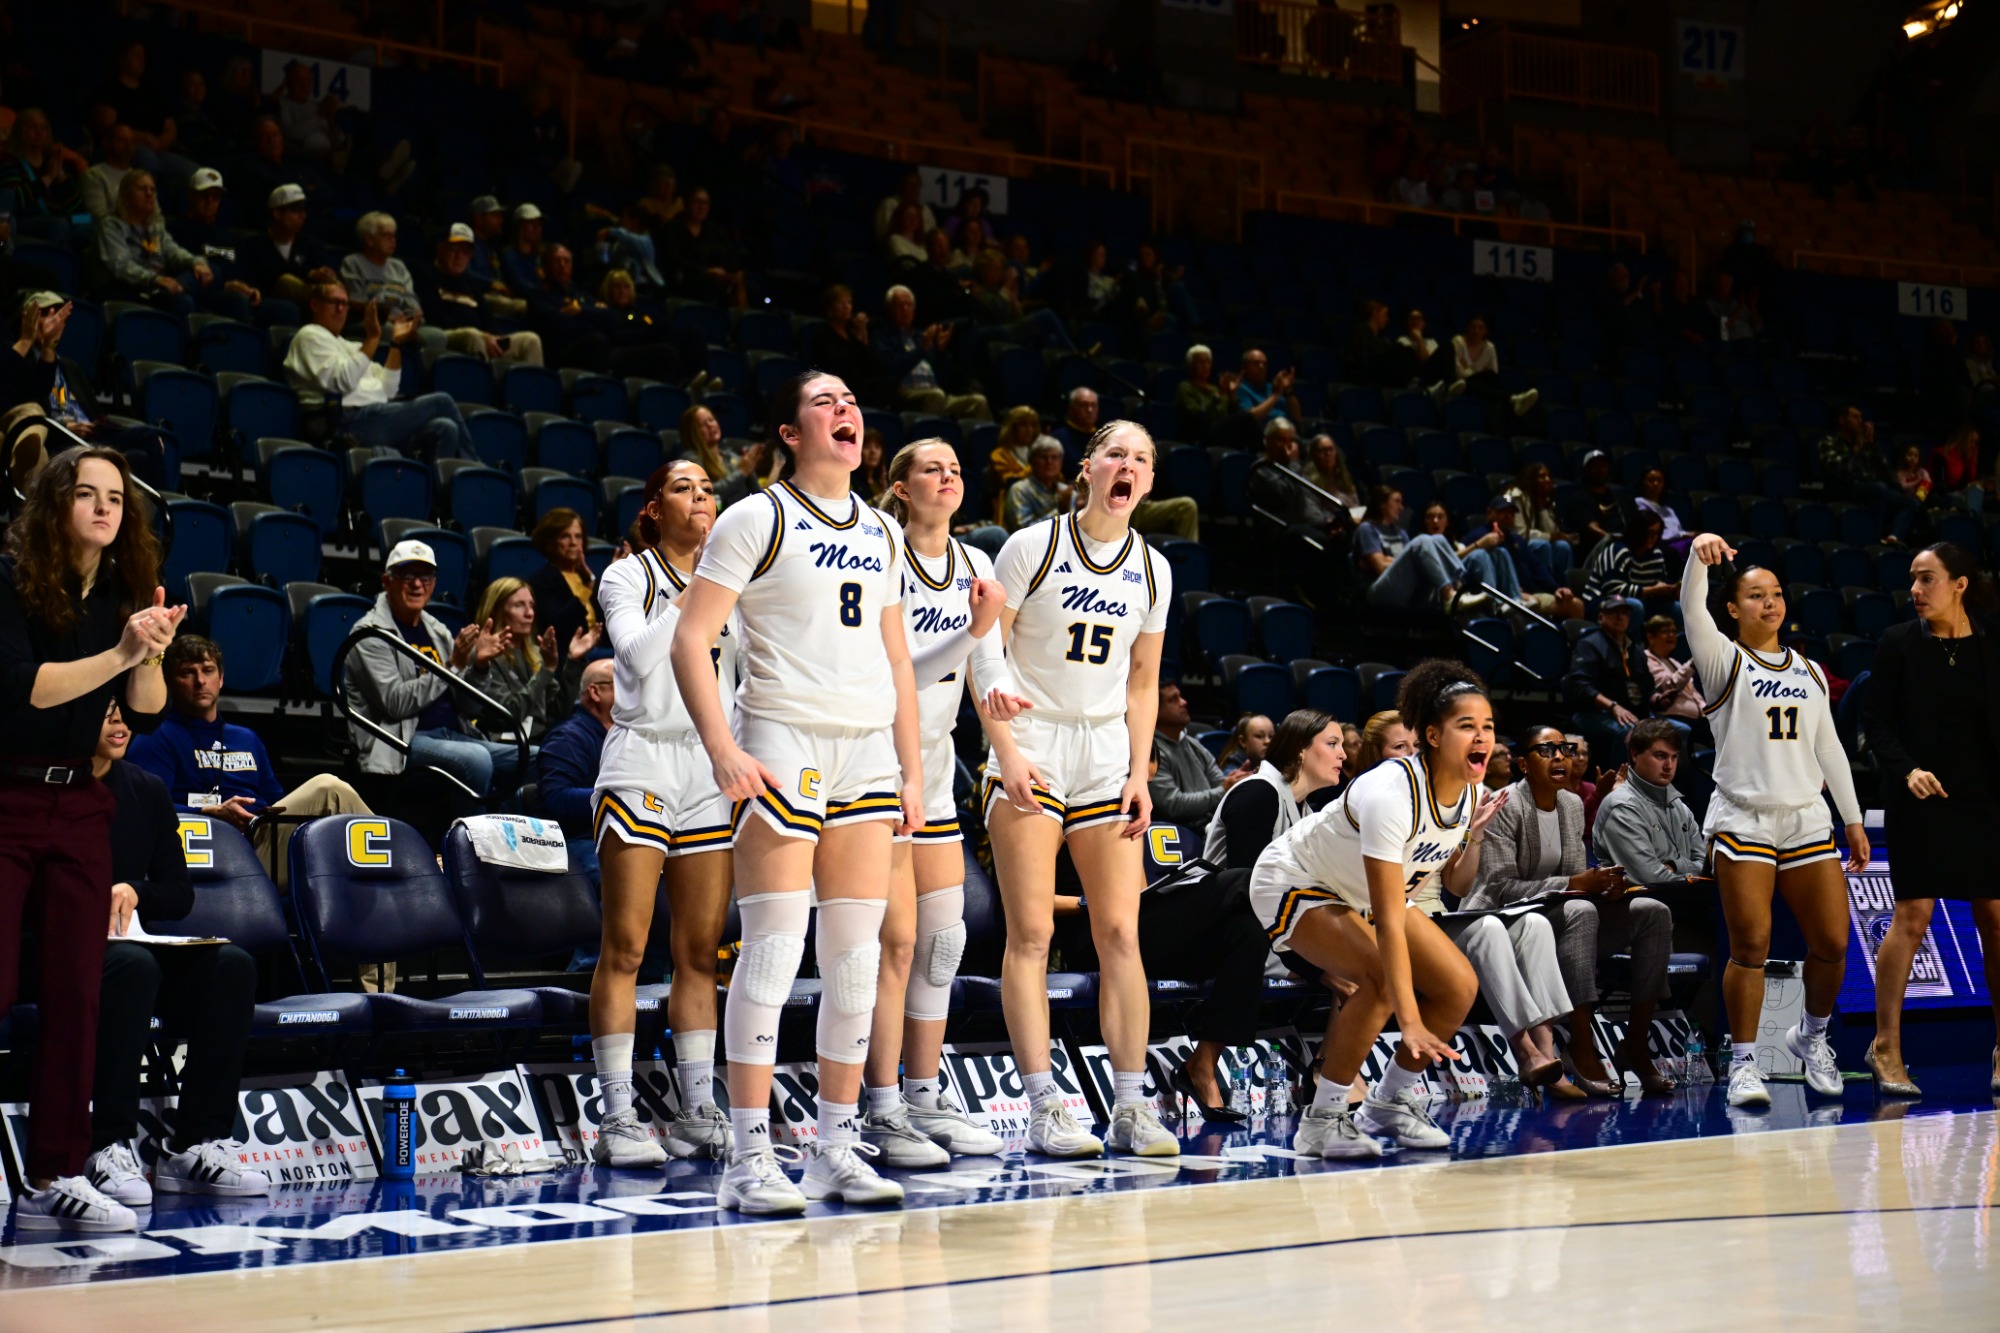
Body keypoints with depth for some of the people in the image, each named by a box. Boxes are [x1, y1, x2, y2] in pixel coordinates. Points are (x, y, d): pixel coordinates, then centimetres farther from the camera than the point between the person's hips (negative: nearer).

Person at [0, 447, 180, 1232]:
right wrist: (120, 653, -27)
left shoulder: (125, 592, 6)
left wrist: (152, 656, -22)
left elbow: (147, 707, -1)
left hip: (79, 806, 5)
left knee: (76, 991, 4)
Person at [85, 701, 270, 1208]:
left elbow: (180, 894, 12)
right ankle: (108, 1149, -34)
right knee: (133, 965, -37)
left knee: (231, 965, -19)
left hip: (128, 940, 6)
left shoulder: (146, 790, 12)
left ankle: (195, 1145, -20)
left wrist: (133, 893, -9)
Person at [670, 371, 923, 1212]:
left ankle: (837, 1149, 12)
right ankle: (749, 1158, -6)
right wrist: (723, 752, -17)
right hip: (783, 747, -6)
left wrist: (912, 769, 13)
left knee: (856, 955, 5)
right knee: (773, 948, -10)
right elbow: (690, 641, -7)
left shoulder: (881, 534, 17)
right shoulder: (756, 521, -2)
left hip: (869, 754, 6)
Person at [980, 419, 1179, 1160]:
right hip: (1031, 745, -4)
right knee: (1031, 932, -7)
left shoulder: (1152, 569, 9)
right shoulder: (1032, 548, -4)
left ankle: (1130, 1106, 2)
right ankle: (1043, 1107, -4)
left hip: (1107, 750, 4)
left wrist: (1139, 772, 5)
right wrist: (1007, 752, -13)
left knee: (1120, 932, -2)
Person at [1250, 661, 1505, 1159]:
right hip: (1295, 884, -8)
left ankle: (1389, 1101, 14)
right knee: (1381, 980, -30)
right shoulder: (1390, 792, -36)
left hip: (1360, 894, 8)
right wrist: (1409, 1022, -42)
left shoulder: (1473, 792, -12)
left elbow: (1457, 886, 5)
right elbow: (1388, 923, -38)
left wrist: (1474, 837, -16)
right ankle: (1321, 1118, -16)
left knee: (1460, 985, -6)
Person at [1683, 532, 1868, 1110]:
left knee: (1832, 942, 2)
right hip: (1742, 818, -4)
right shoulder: (1725, 661, 2)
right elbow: (1692, 610, -17)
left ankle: (1811, 1034, 27)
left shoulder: (1809, 672, 17)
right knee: (1750, 946, -8)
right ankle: (1744, 1063, 2)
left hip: (1807, 818, 4)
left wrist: (1854, 819, 15)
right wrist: (1699, 556, -36)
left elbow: (1828, 748, 20)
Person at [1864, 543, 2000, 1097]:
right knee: (1911, 916, -7)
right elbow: (1878, 723, -1)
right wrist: (1907, 771, -17)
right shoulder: (1898, 644, -1)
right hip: (1920, 801, -2)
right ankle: (1886, 1047, 1)